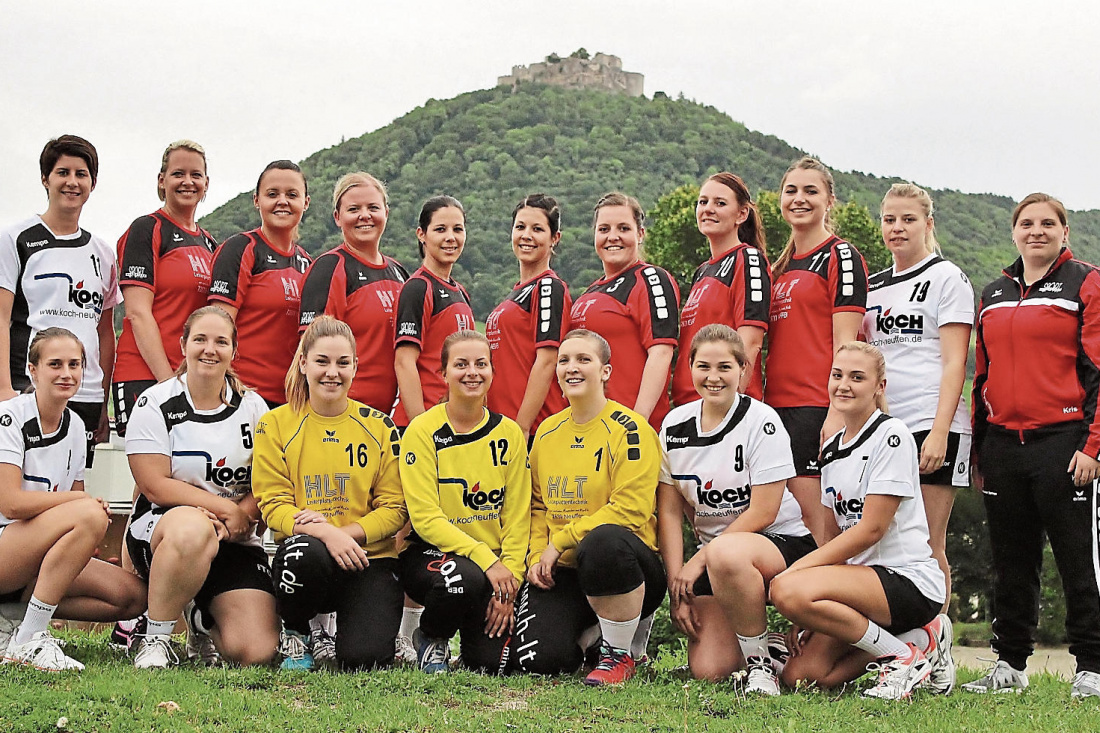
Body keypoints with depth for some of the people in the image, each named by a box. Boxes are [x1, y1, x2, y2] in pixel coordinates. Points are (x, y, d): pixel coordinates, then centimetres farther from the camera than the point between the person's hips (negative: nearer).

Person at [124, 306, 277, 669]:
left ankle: (203, 617, 22)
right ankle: (154, 638, -20)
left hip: (236, 541, 4)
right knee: (192, 529, -43)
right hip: (160, 527, -4)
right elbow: (156, 487, -10)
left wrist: (239, 517, -17)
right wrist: (227, 507, -15)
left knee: (257, 651, -16)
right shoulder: (155, 404, -3)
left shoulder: (252, 407, 7)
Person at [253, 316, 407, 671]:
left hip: (368, 559, 1)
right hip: (307, 559, 0)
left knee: (364, 659, -24)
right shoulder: (275, 425, 4)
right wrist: (326, 534, -23)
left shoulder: (379, 426, 7)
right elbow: (274, 505, -3)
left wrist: (347, 532, -15)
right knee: (305, 551, -39)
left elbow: (395, 508, 5)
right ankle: (296, 635, -6)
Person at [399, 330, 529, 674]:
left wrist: (509, 582, -11)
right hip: (429, 554, -3)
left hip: (496, 565, 3)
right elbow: (426, 518, -13)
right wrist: (486, 560, -25)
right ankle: (431, 639, -3)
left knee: (492, 664, -16)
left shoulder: (509, 434, 3)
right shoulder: (423, 432, -7)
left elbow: (517, 517, 3)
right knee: (465, 578, -38)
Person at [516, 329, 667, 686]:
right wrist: (537, 557, 1)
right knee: (537, 659, -21)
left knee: (603, 540, -43)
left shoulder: (628, 429, -7)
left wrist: (560, 541, -14)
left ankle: (622, 653, -17)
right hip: (562, 574, 5)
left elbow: (629, 510, -16)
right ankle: (592, 630, 17)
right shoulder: (547, 431, 13)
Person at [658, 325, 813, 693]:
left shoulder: (761, 421, -11)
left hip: (784, 543, -4)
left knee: (725, 554, -41)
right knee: (706, 670, -14)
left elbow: (763, 513, -15)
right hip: (715, 550, 5)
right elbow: (669, 512, 4)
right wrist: (677, 584, -6)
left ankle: (762, 661, -20)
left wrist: (698, 561, -15)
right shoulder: (675, 425, 3)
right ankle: (754, 641, 20)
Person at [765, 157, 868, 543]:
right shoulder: (781, 266, 20)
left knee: (812, 516, -10)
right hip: (778, 405, 7)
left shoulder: (841, 257, -2)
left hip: (818, 407, -7)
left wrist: (836, 412, -18)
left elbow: (844, 342, -10)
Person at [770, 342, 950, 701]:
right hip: (859, 576, 8)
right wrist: (806, 618, 4)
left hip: (909, 580, -8)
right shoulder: (831, 450, 15)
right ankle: (916, 635, 9)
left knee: (786, 590, -29)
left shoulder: (891, 435, -9)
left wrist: (796, 570, -16)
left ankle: (905, 655, -12)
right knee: (799, 675, -9)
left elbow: (871, 529, -15)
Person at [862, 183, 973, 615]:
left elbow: (954, 362, -6)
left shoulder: (946, 277, 2)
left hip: (930, 425, -5)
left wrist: (939, 432, -16)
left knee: (927, 548, -6)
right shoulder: (872, 286, 19)